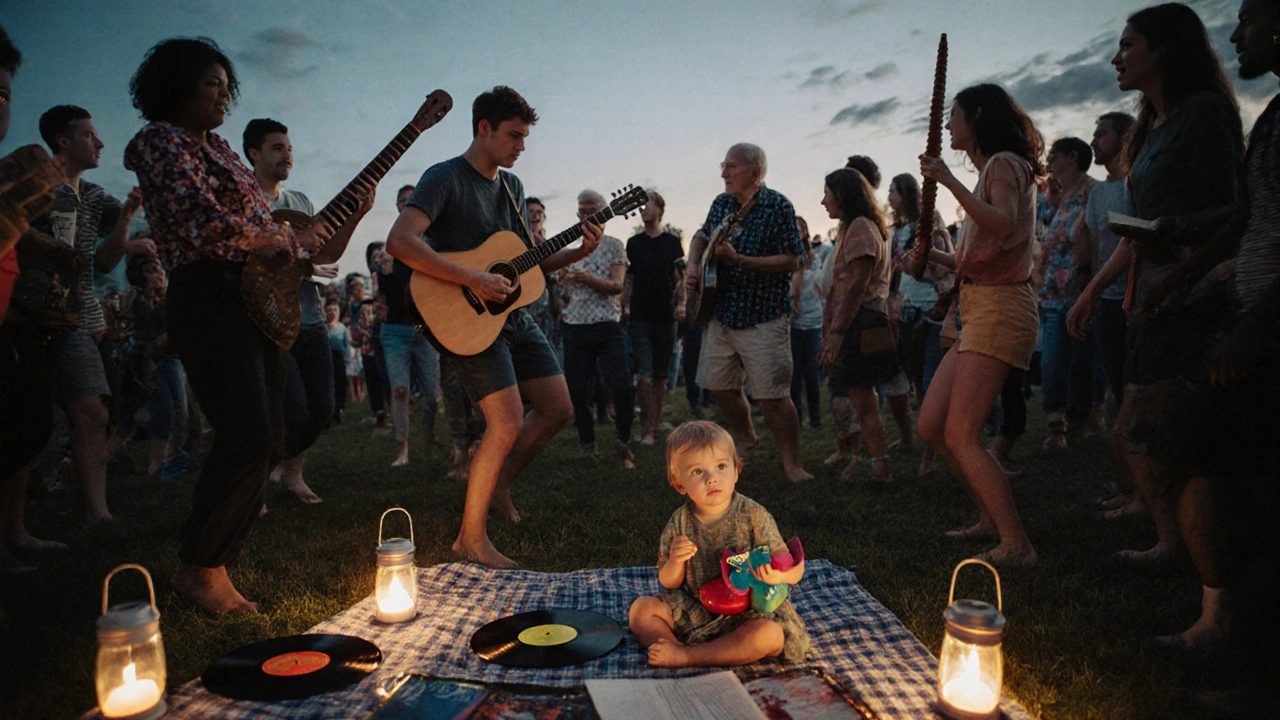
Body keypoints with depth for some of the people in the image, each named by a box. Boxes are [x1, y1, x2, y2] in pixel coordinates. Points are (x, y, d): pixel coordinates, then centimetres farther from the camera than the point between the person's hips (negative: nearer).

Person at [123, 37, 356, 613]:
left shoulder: (216, 147, 22)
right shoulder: (161, 140, -4)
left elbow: (253, 224, 21)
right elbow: (209, 224, -18)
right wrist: (294, 240, -9)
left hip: (256, 298, 9)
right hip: (208, 299, -9)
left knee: (264, 437, 7)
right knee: (248, 438, -15)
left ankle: (214, 560, 17)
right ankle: (198, 568, 2)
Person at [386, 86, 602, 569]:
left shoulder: (511, 186, 14)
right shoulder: (445, 178, -11)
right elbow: (399, 242, -26)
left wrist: (577, 253, -1)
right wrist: (472, 280, -28)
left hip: (513, 316, 8)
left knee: (558, 409, 6)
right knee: (509, 421, -15)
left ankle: (496, 481, 27)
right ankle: (471, 538, 1)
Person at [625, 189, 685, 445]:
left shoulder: (672, 242, 6)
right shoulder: (633, 243, 8)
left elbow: (680, 279, 6)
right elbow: (628, 280, 12)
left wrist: (681, 304, -9)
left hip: (665, 317, 0)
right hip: (639, 318, 0)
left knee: (661, 375, 7)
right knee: (644, 375, -9)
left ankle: (655, 422, 20)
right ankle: (646, 429, -6)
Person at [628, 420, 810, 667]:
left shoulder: (753, 515, -13)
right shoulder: (679, 523, -6)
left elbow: (794, 569, -11)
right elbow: (669, 584, 2)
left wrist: (778, 575, -36)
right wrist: (675, 562, -22)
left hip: (750, 609, -3)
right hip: (695, 609, 3)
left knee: (769, 635, -33)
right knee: (641, 608, -8)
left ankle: (685, 655, -28)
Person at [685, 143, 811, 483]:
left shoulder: (778, 206, -12)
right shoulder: (721, 203, 7)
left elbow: (792, 262, -17)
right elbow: (702, 237, 25)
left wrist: (739, 259, -23)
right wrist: (694, 265, 4)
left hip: (763, 318, -7)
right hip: (722, 314, 7)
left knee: (773, 396, -8)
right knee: (719, 385, 14)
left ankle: (791, 462, 9)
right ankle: (747, 439, 38)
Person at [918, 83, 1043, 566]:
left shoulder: (1004, 164, -6)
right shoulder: (990, 170, 22)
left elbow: (1002, 226, -27)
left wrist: (949, 181, -24)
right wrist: (934, 255, 12)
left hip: (1000, 307, -10)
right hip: (978, 308, 10)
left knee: (960, 437, -13)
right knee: (930, 426, 9)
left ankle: (1015, 545, -4)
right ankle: (990, 518, 21)